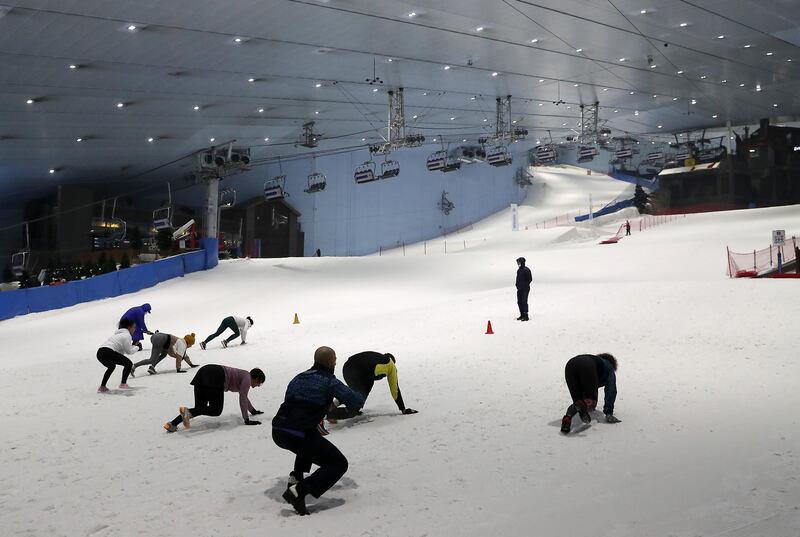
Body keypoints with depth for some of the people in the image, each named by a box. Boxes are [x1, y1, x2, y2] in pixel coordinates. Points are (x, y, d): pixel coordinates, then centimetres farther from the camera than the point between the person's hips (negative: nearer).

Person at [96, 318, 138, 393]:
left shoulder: (119, 333, 30)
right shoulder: (127, 335, 1)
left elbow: (121, 349, 28)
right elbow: (129, 351, -4)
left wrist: (132, 345, 23)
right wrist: (137, 348, 13)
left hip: (100, 353, 10)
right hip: (108, 352, -10)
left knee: (111, 366, 35)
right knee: (128, 363, 0)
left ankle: (102, 387, 34)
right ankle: (123, 384, -5)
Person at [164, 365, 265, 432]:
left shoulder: (242, 376, 32)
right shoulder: (248, 378, 7)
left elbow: (243, 396, 47)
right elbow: (242, 399, -1)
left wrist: (253, 411, 57)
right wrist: (247, 420, 2)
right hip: (215, 377, -9)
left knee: (200, 408, 5)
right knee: (216, 410, -7)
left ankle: (172, 423, -12)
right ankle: (188, 412, -30)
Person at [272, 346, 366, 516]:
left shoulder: (298, 378, 20)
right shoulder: (330, 382, 0)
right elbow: (356, 402, -5)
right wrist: (360, 396, 21)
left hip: (277, 432, 8)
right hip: (299, 436, -8)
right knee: (339, 464, 5)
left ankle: (296, 476, 28)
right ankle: (299, 491, -11)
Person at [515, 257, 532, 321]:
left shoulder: (526, 270, -10)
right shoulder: (519, 270, 15)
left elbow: (530, 279, -11)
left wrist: (525, 285, -13)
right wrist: (517, 285, 10)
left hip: (525, 289, -8)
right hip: (519, 289, 9)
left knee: (524, 301, -12)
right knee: (519, 302, 10)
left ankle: (526, 316, -10)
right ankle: (522, 315, 19)